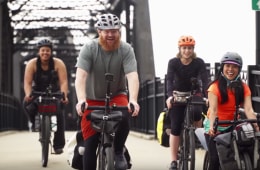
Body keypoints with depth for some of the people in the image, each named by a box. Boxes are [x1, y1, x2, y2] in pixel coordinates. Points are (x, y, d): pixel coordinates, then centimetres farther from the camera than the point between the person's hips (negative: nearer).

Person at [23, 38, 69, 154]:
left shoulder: (58, 64, -14)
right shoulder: (32, 64, -12)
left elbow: (64, 81, -21)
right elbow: (27, 82, -19)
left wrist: (64, 95, -38)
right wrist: (28, 94, -38)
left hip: (54, 93, 0)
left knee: (59, 112, -22)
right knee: (27, 103, -31)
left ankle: (58, 145, -15)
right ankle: (34, 122, 0)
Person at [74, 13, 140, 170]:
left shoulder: (126, 50, -16)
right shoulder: (89, 48, -17)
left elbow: (133, 76, -28)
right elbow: (80, 76, -28)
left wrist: (133, 100, -45)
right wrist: (81, 100, -44)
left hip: (117, 96, 0)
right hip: (93, 99, 0)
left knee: (124, 116, -33)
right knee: (90, 145, -5)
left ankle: (118, 152, -11)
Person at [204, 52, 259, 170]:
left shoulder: (243, 88, -7)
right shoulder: (215, 87, -17)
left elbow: (248, 109, -21)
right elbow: (213, 110, -28)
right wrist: (212, 127, -47)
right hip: (216, 127, -3)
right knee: (215, 159, -14)